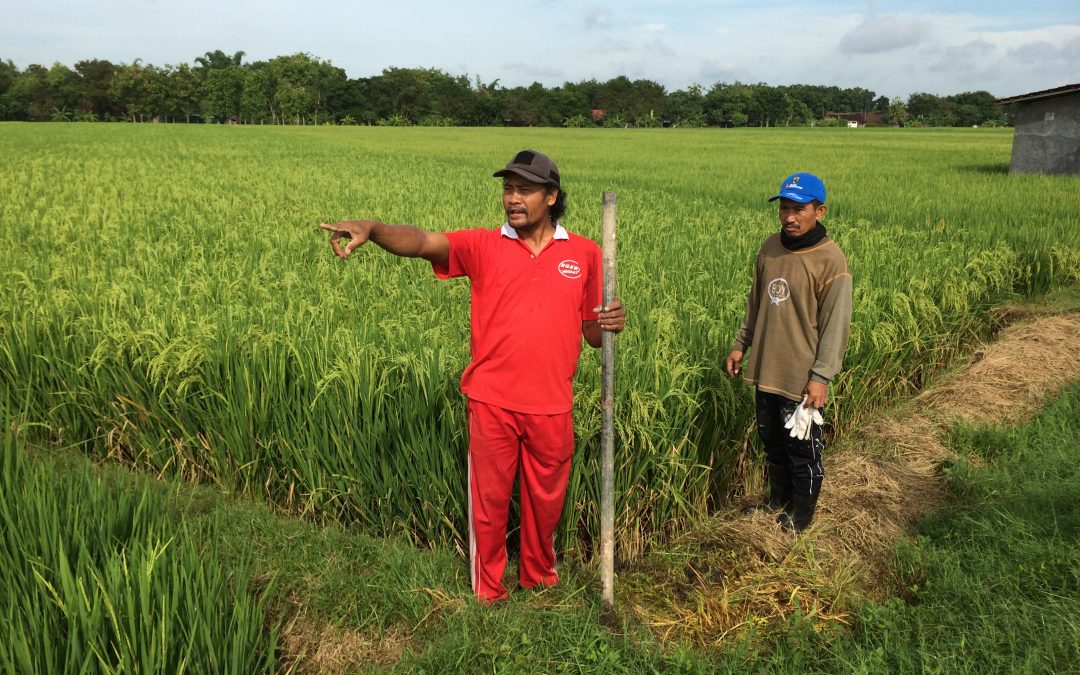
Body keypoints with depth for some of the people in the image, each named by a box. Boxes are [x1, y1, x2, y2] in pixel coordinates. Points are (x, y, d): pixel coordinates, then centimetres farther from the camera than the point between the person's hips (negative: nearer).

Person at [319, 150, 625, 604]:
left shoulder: (584, 253, 3)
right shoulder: (483, 246, -2)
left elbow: (592, 333, 12)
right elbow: (421, 242, -20)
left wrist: (611, 324, -11)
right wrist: (371, 228, -38)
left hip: (552, 405, 2)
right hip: (492, 401, -1)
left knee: (546, 500, 18)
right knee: (489, 499, 11)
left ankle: (539, 579, 43)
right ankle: (488, 591, 33)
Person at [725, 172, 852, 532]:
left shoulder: (830, 260, -16)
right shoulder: (770, 247, 3)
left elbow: (836, 324, -15)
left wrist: (822, 376, -19)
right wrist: (741, 344, 14)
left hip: (802, 378, -6)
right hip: (765, 369, 6)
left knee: (803, 448, 11)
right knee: (772, 441, 21)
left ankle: (801, 513, 31)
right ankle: (777, 501, 42)